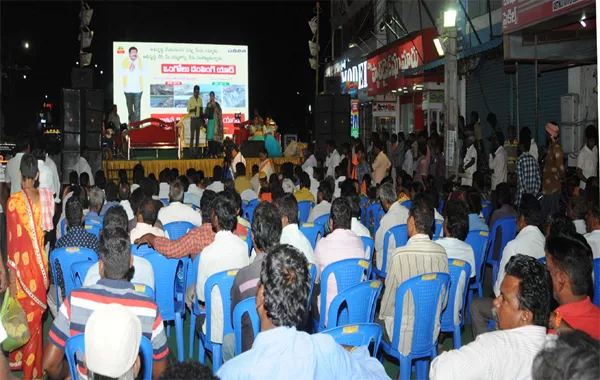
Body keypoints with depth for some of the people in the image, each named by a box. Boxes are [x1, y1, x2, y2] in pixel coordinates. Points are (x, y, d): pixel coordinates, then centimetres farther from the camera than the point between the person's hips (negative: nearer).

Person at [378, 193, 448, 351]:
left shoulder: (400, 255, -23)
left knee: (378, 318, 23)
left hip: (403, 337, -5)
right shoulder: (442, 253, -8)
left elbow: (388, 300, -11)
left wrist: (383, 314, 9)